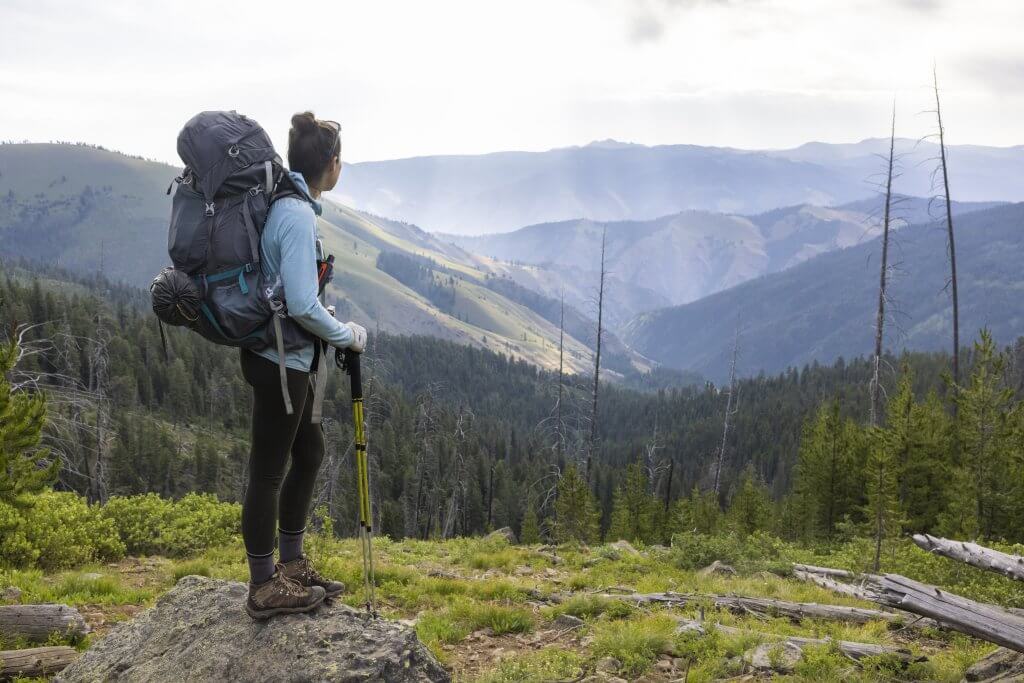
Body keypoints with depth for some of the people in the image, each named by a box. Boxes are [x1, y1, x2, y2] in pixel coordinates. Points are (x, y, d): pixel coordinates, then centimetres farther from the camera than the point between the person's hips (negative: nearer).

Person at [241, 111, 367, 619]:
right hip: (280, 361, -10)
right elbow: (302, 306, -25)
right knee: (269, 469, 0)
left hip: (282, 357, 10)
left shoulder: (282, 205, 8)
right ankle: (264, 587, 12)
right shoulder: (298, 215, -20)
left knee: (308, 450, 19)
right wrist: (348, 336, -10)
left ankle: (292, 565, 30)